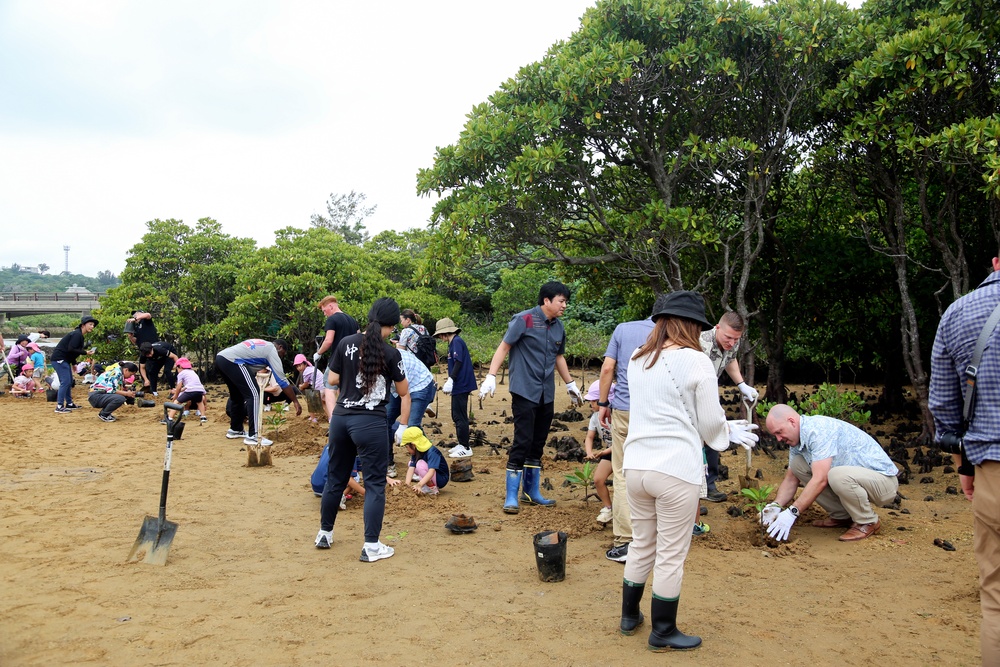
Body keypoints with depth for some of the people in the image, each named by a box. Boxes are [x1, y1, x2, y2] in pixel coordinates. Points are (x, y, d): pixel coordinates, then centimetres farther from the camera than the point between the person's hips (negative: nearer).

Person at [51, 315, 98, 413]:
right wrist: (85, 352, -18)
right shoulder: (77, 334, -16)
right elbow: (71, 349, -24)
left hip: (64, 360, 11)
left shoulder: (79, 335, 15)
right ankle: (59, 407, -14)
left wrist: (73, 363, 21)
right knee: (65, 382, -13)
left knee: (69, 382, 17)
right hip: (59, 359, -11)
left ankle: (69, 404, 27)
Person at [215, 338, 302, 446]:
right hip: (231, 361, -10)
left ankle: (235, 430, 38)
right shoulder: (272, 351, 3)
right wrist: (295, 401, 1)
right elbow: (282, 380, -1)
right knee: (254, 394, -8)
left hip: (220, 358, 10)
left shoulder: (262, 345, 28)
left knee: (237, 395, 25)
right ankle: (253, 436, -10)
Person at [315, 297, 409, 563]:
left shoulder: (346, 343, 2)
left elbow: (332, 379, 9)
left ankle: (325, 534, 34)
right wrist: (402, 426, 12)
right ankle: (371, 547, 8)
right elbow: (404, 393, 1)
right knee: (375, 484, 5)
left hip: (340, 418, 5)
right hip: (371, 423, -5)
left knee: (335, 478, 19)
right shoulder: (390, 353, -7)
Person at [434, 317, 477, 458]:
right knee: (457, 416, 15)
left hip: (461, 385, -10)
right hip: (460, 385, 10)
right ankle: (461, 444, 23)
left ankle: (466, 448, -1)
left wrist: (451, 380, -22)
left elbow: (458, 363, -21)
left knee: (460, 416, -6)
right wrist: (451, 380, 23)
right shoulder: (455, 342, 17)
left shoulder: (456, 342, -13)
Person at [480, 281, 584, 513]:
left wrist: (571, 385, 27)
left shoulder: (558, 327, 10)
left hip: (546, 395, 7)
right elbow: (504, 347, -9)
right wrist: (491, 377, -18)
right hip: (525, 392, -7)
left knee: (537, 444, 13)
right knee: (522, 442, -7)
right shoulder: (524, 319, -9)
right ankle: (511, 496, 3)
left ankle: (531, 491, 25)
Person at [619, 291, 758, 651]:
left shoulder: (638, 360, 7)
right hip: (676, 471, -6)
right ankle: (663, 632, 23)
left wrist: (724, 428, 23)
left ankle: (629, 616, 35)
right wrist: (731, 432, 17)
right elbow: (710, 424, -7)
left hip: (636, 465, 6)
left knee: (641, 545, 22)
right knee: (671, 556, 9)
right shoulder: (696, 362, -11)